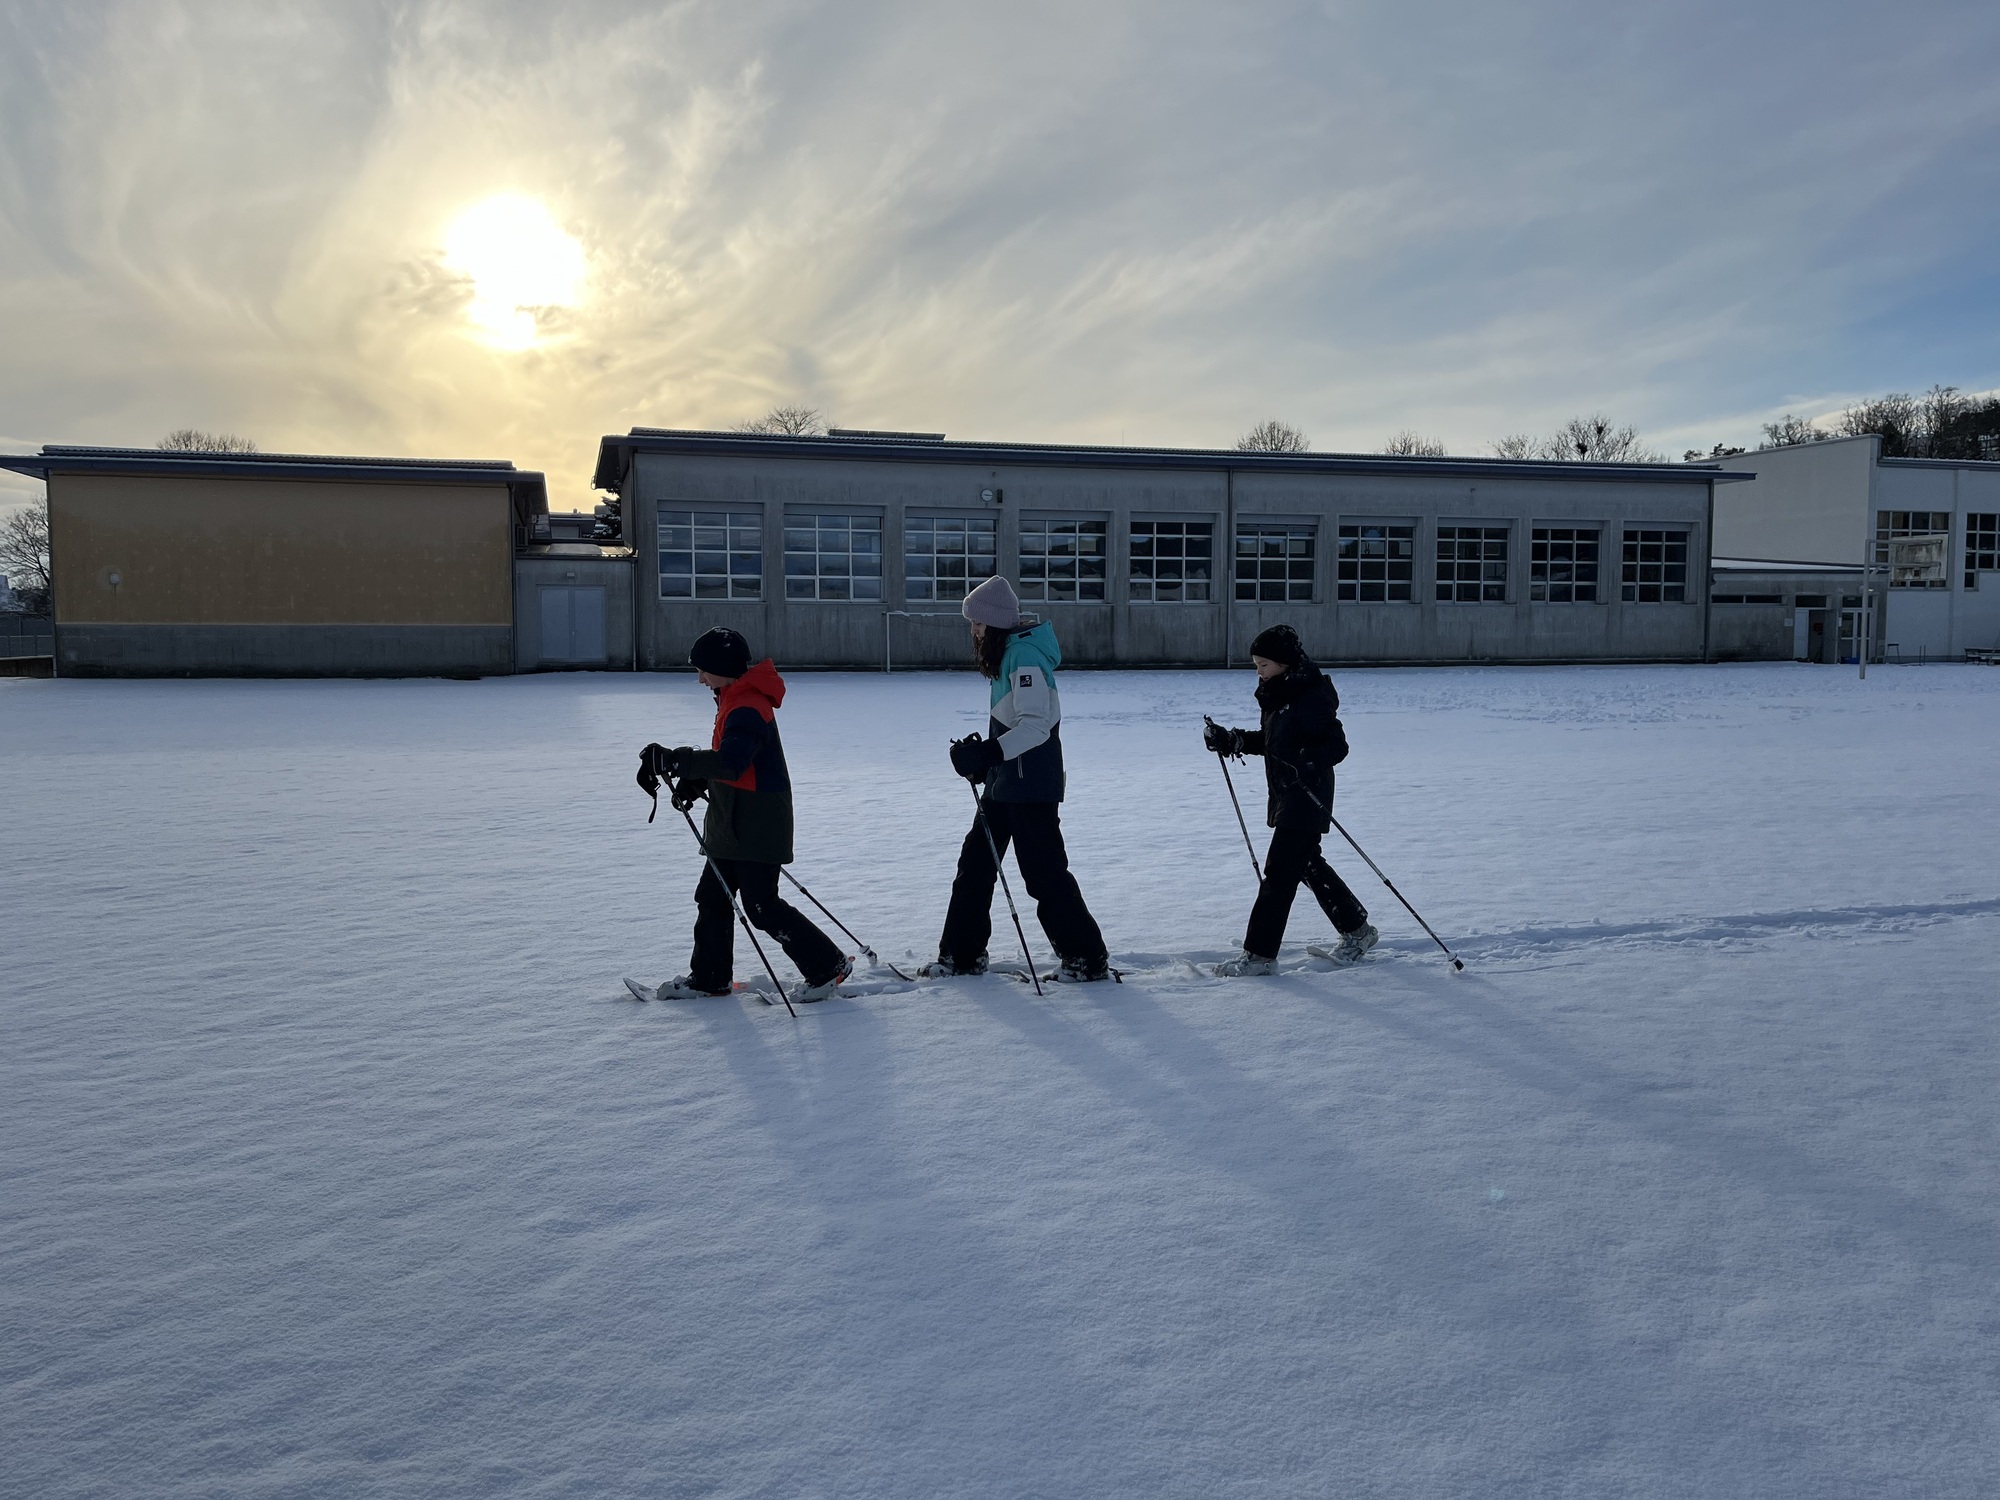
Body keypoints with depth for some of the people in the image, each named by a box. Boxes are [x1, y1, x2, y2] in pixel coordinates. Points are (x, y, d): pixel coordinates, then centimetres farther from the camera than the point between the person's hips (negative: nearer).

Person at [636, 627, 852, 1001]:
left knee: (762, 906, -5)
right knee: (712, 898, 15)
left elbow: (730, 762, -36)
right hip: (732, 823, 11)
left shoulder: (747, 709, -23)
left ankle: (828, 966, 7)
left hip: (755, 827, -11)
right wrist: (695, 782, 6)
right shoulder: (735, 699, 12)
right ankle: (709, 977, 27)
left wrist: (673, 760, -38)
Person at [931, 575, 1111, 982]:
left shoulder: (1023, 654, -18)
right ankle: (962, 953, 22)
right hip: (1005, 784, 10)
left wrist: (986, 753, -34)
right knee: (974, 863, 13)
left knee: (1044, 873, -4)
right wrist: (981, 757, 16)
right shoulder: (1008, 654, 13)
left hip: (1030, 786, -10)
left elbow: (1035, 726, -28)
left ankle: (1089, 958, 7)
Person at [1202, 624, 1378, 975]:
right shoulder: (1276, 695, 10)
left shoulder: (1312, 698, -19)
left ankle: (1259, 954, -2)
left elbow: (1337, 745, -19)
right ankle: (1357, 930, 35)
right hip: (1284, 798, 10)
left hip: (1307, 799, -10)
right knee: (1308, 865, 20)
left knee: (1279, 874, -8)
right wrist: (1232, 740, 7)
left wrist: (1307, 762, -35)